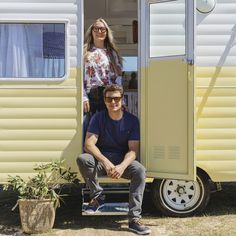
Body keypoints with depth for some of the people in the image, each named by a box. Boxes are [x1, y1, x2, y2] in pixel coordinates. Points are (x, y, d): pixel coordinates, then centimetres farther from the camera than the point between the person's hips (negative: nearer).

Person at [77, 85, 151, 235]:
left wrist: (122, 166, -31)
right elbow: (89, 144, -15)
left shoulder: (131, 120, -4)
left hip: (123, 161, 0)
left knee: (140, 170, -32)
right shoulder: (98, 118, -4)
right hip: (101, 160, 1)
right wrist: (105, 162, -32)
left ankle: (134, 219, -29)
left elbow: (133, 150, -10)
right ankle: (98, 197, -10)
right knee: (82, 159, -30)